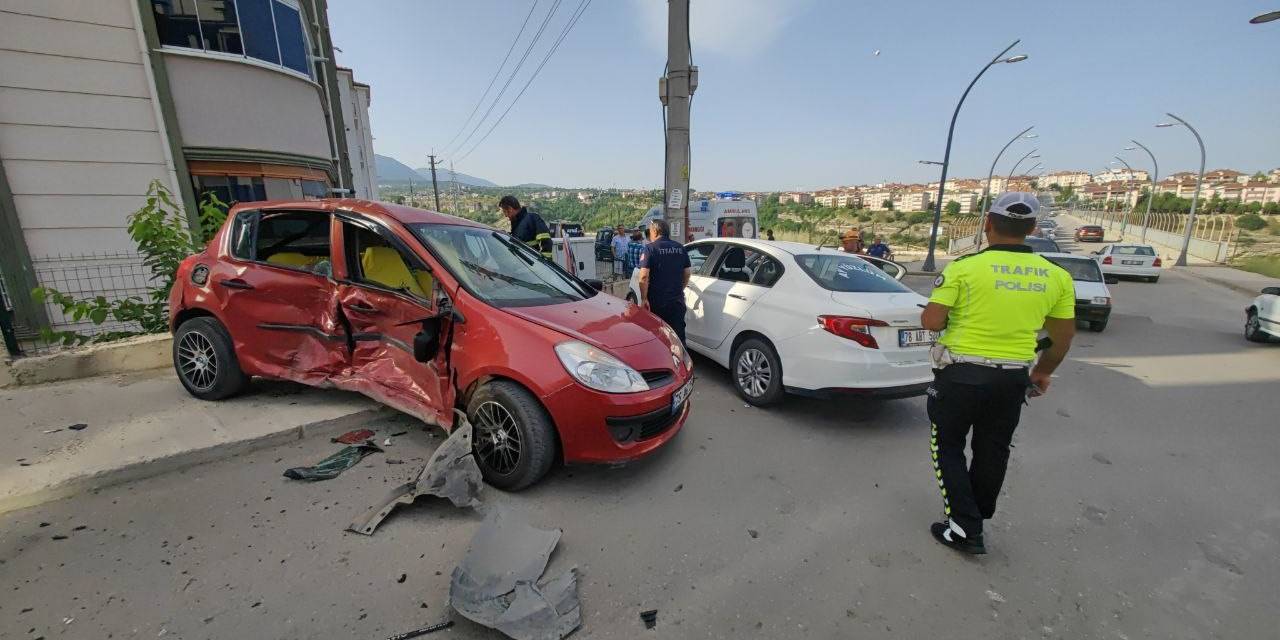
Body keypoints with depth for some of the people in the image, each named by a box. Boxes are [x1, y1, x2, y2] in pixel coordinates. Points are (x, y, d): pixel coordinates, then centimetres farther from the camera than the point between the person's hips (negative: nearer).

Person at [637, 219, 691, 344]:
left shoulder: (650, 248, -9)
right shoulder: (680, 248, 7)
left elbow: (644, 276, -18)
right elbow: (687, 273, 12)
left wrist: (644, 298, -12)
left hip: (656, 301, -4)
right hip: (677, 300, 4)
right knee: (678, 335, 10)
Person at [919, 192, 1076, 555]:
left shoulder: (965, 267, -14)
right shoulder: (1057, 276, 2)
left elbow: (932, 322, -17)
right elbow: (1064, 337, 10)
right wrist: (1043, 372, 26)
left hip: (961, 374, -5)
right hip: (1013, 379, 5)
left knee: (948, 447, 13)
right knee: (992, 452, 20)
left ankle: (965, 528, 11)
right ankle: (976, 521, 38)